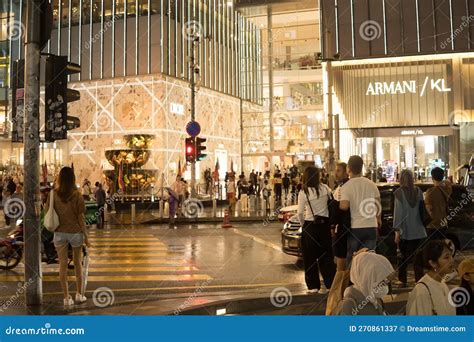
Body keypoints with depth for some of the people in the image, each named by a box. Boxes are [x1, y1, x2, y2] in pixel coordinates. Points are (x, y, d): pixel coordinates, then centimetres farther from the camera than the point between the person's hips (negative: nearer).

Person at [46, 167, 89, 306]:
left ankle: (66, 298, 10)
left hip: (59, 233, 1)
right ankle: (79, 294, 23)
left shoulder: (53, 194, -4)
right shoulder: (76, 195, -9)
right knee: (78, 263, 15)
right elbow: (81, 217, -7)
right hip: (75, 232, -1)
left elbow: (48, 214, -1)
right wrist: (86, 236, -1)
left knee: (63, 264, 7)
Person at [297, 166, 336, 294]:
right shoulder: (325, 188, -1)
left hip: (310, 226, -3)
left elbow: (300, 213, -8)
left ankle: (313, 286, 11)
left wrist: (303, 224, 9)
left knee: (310, 256, 7)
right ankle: (330, 284, 14)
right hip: (325, 224, 3)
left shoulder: (303, 193, -11)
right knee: (326, 255, 12)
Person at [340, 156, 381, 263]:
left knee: (351, 259, 9)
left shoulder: (346, 187, -10)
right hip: (371, 226, 3)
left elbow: (344, 206, -23)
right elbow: (378, 205, 10)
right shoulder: (371, 184, 4)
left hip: (355, 227, -3)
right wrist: (379, 219, 27)